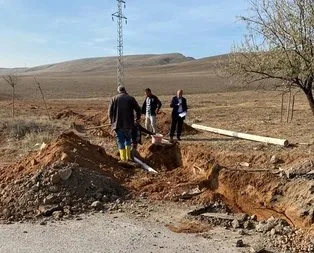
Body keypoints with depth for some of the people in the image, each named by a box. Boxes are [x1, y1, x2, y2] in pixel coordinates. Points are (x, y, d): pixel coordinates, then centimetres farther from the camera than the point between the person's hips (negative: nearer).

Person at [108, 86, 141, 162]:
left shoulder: (115, 98, 2)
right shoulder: (131, 98, 3)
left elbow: (110, 111, 2)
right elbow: (138, 109, 3)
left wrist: (111, 120, 17)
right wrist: (138, 118, 20)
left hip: (118, 123, -1)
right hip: (128, 124, 1)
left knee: (121, 141, 6)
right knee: (128, 139, 18)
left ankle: (123, 158, 4)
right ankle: (128, 156, 17)